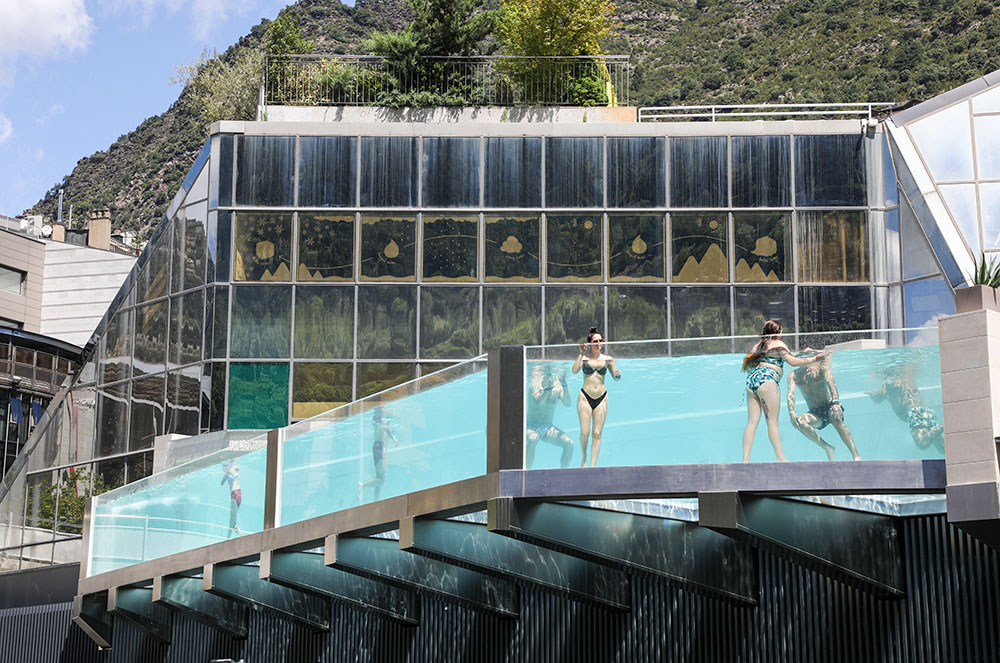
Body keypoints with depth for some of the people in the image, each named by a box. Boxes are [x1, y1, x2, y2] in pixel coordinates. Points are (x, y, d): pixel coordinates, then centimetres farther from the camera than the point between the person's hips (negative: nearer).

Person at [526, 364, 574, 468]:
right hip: (531, 426, -4)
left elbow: (567, 403, -17)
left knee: (569, 443, -15)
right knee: (533, 439, -36)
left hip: (548, 428, 4)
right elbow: (538, 403, -30)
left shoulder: (558, 386, -3)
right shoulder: (535, 383, -13)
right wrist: (548, 387, -35)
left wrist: (564, 385, -26)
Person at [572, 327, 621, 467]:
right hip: (585, 397, -2)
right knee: (585, 432, -9)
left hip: (601, 398, 2)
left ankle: (593, 465, 1)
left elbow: (615, 376, 14)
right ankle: (584, 457, 18)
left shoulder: (607, 359, 7)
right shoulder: (584, 358, 0)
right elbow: (574, 371, -16)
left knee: (597, 434, -2)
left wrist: (618, 374, -9)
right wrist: (581, 354, -17)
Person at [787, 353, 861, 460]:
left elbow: (830, 381, -20)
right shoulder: (793, 375, 3)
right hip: (815, 413, 3)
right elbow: (791, 394, -11)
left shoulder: (819, 367, -3)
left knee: (836, 419, -36)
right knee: (799, 421, -29)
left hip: (829, 407, -2)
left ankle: (856, 456, -37)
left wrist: (835, 401, -40)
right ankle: (827, 448, -17)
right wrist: (791, 413, -31)